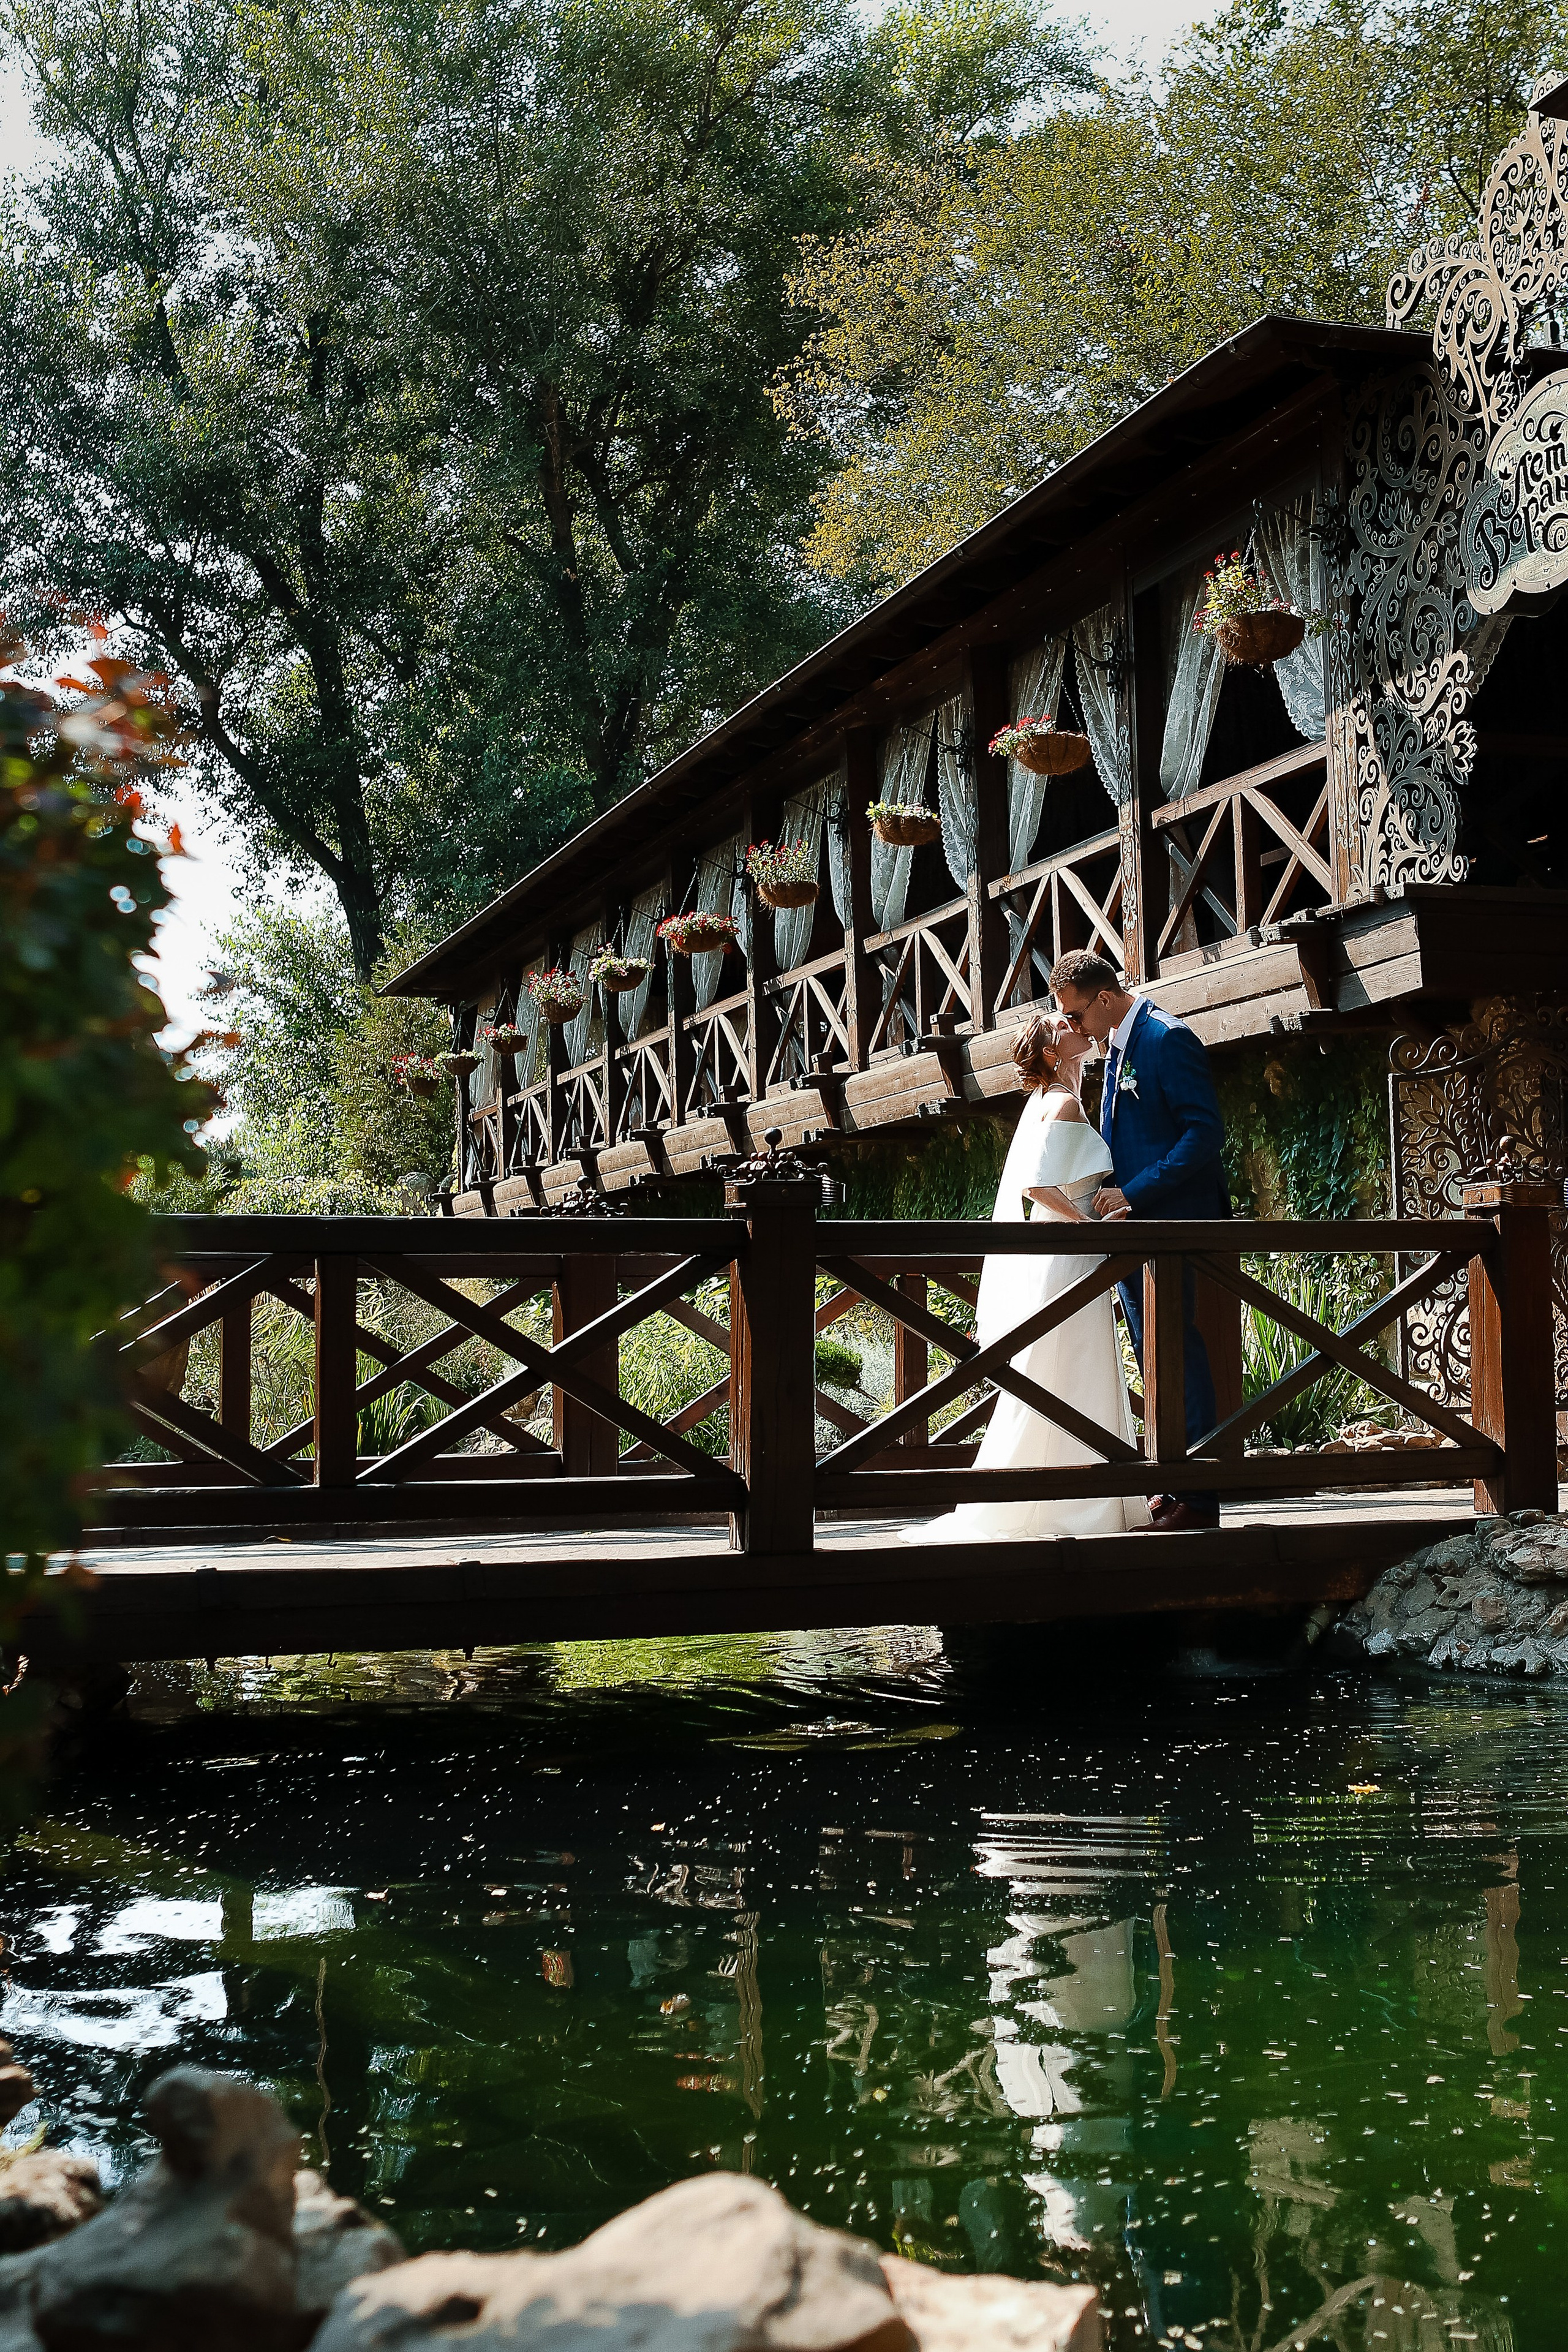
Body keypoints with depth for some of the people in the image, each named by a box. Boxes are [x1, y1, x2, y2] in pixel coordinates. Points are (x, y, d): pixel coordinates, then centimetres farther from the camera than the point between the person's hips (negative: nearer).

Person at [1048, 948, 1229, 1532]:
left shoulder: (1169, 1040, -14)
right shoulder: (1116, 1045, 15)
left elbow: (1206, 1133, -19)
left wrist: (1133, 1193, -20)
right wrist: (1109, 1191, 7)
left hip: (1173, 1221, -9)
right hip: (1132, 1224, 9)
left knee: (1180, 1352, -7)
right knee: (1154, 1356, 11)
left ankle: (1199, 1498, -2)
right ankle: (1174, 1486, 17)